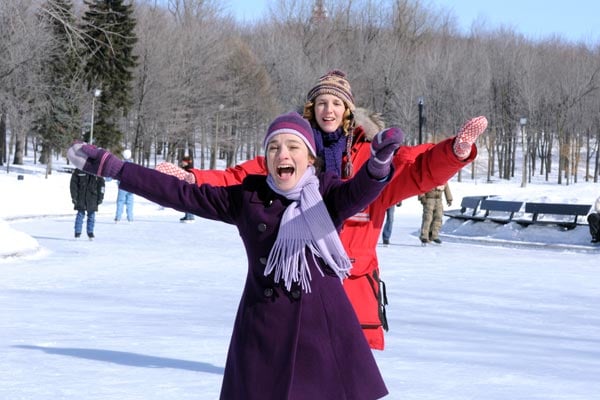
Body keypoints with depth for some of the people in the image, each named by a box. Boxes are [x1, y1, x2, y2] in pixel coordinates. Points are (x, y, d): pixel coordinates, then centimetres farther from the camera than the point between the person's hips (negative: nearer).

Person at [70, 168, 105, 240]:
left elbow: (101, 184, 6)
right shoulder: (78, 170, -2)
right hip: (81, 197, -1)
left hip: (92, 196, 1)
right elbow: (73, 184, 1)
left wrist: (100, 197, 2)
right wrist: (74, 196, -5)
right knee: (80, 214, -2)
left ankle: (90, 232, 13)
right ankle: (77, 233, 5)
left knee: (91, 215, 3)